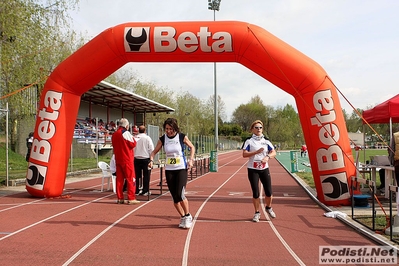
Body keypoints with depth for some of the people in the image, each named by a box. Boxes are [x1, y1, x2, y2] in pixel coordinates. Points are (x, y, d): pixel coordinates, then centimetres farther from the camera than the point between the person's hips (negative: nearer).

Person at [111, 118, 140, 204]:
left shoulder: (114, 134, 11)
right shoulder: (125, 133, -10)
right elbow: (133, 144, -9)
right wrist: (133, 139, 8)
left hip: (118, 159, 7)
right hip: (127, 159, -7)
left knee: (119, 178, 9)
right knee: (131, 178, -2)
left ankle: (120, 198, 11)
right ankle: (131, 198, -3)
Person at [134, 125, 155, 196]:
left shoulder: (135, 138, 0)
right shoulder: (147, 138, -7)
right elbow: (151, 149, -7)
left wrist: (134, 156, 14)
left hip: (136, 159, 3)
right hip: (145, 159, -3)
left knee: (137, 175, 9)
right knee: (146, 175, 4)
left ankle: (136, 191, 14)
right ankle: (145, 191, 6)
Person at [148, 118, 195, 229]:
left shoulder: (182, 137, -7)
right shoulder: (163, 139, -1)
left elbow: (192, 147, 8)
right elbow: (154, 151, 9)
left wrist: (191, 159, -5)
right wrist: (151, 160, -10)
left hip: (181, 169, -3)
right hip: (169, 170, 3)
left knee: (180, 194, -15)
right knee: (175, 197, 5)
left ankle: (188, 216, 8)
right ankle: (183, 217, 25)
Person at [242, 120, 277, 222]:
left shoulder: (266, 141, 8)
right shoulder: (249, 141, -2)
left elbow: (273, 152, 0)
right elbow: (244, 154, -10)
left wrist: (267, 157, -20)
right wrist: (256, 152, -21)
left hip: (264, 169, 3)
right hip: (253, 169, -2)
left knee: (269, 192, 0)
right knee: (255, 193, -2)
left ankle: (268, 207, 30)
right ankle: (257, 213, 17)